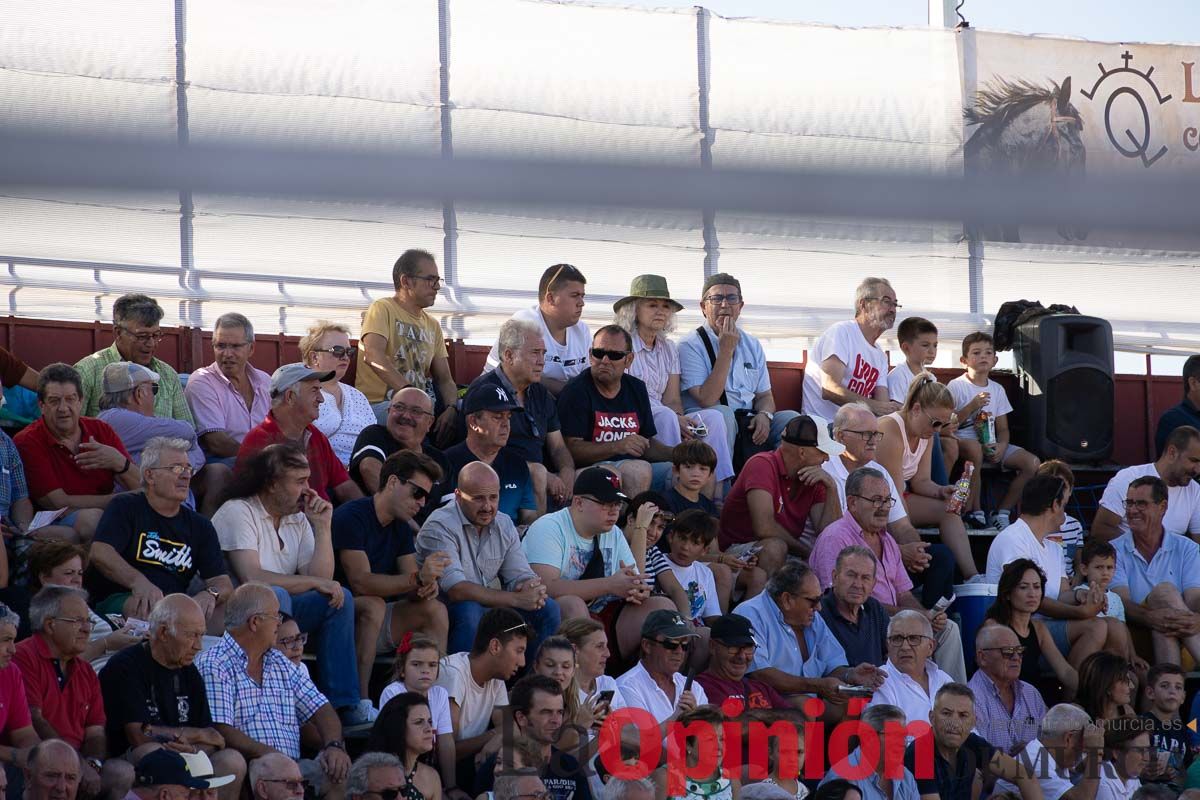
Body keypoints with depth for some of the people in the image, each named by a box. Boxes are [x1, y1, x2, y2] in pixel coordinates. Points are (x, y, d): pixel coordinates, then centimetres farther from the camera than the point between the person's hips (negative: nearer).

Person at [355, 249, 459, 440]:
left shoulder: (432, 325, 22)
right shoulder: (383, 309, 0)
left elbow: (444, 379, 16)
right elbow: (373, 356, -18)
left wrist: (451, 408, -9)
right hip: (379, 404, -7)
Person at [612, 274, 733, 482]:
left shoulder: (668, 349, 18)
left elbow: (672, 400, 11)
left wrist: (681, 420, -15)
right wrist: (674, 418, -21)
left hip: (661, 417, 6)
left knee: (712, 417, -16)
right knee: (665, 417, -35)